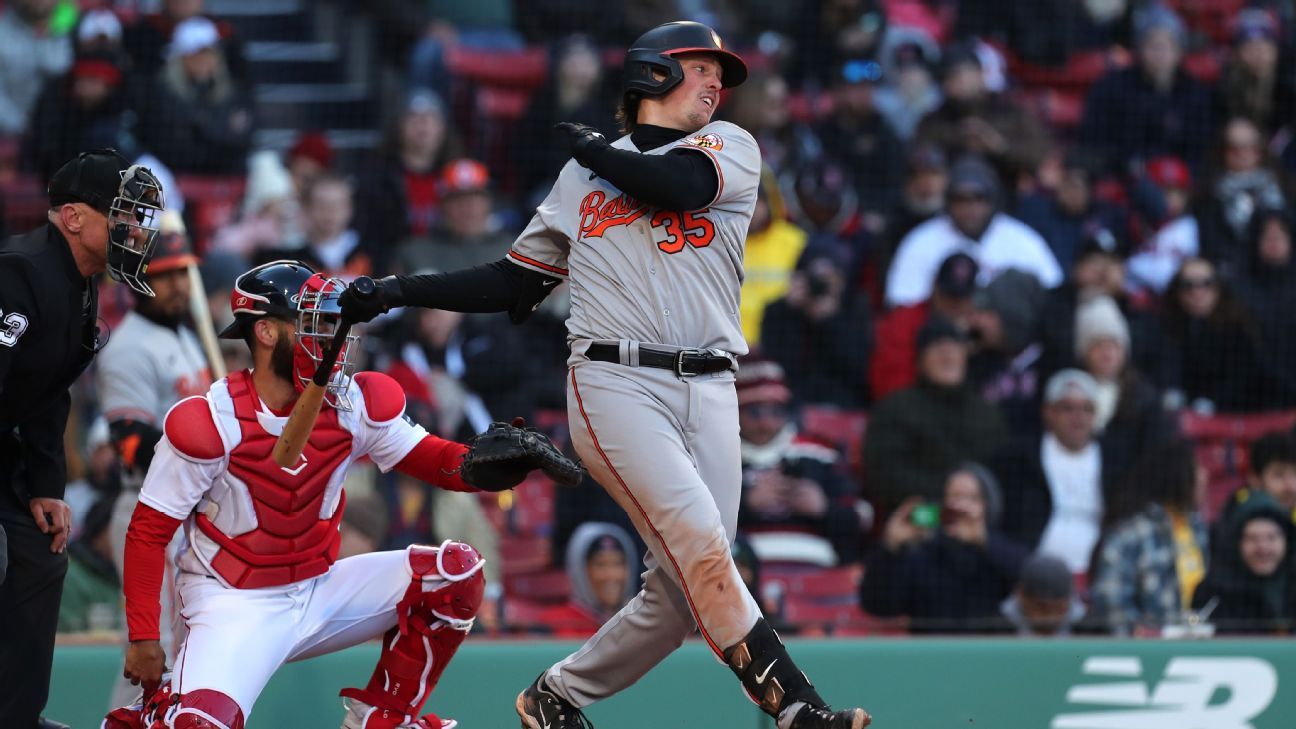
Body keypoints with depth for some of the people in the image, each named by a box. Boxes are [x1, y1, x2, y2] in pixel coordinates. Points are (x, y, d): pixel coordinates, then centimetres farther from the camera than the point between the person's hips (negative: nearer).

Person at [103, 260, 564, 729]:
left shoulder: (353, 405, -4)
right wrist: (143, 638, -13)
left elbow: (433, 461, 0)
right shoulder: (211, 422, -17)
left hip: (317, 592, 5)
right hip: (235, 603, -5)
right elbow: (148, 532, -11)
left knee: (457, 572, -7)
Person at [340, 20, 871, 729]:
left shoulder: (730, 147, 15)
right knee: (702, 546, -22)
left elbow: (678, 183, -8)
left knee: (683, 592, -4)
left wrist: (591, 146, 9)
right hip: (615, 383, -2)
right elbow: (515, 284, 20)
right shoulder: (582, 176, 18)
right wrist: (398, 290, 11)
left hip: (709, 395, 2)